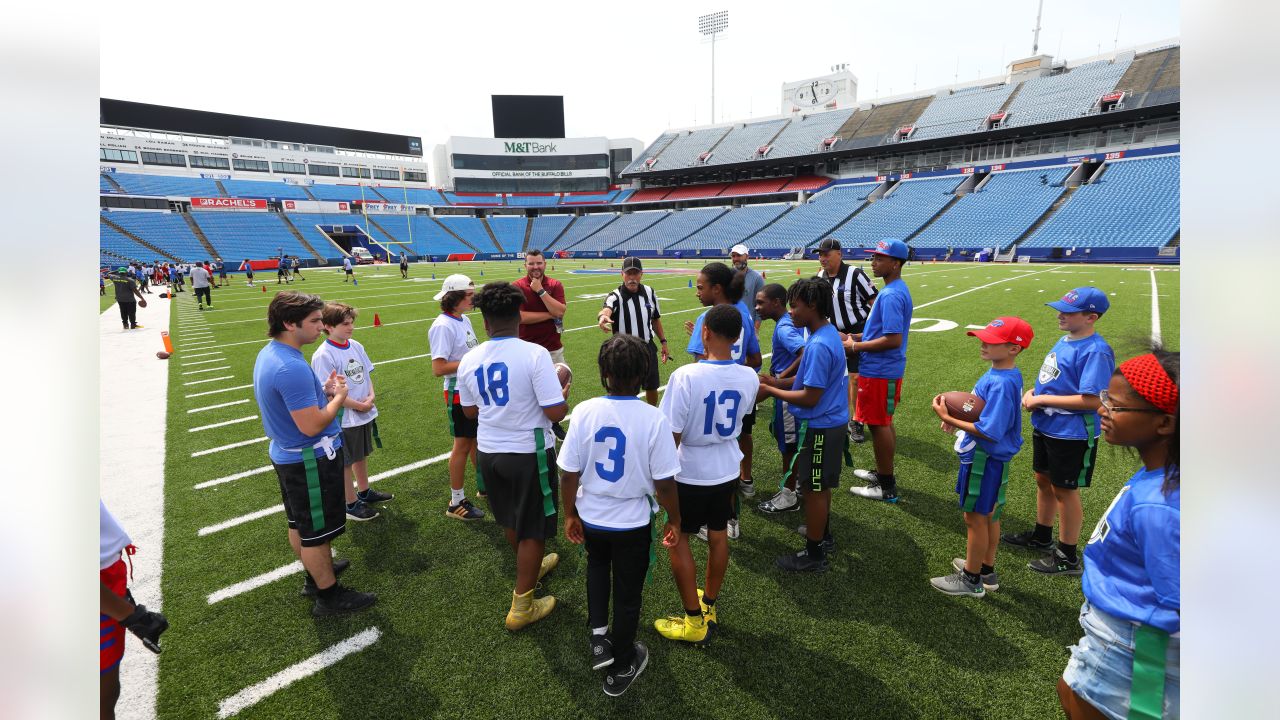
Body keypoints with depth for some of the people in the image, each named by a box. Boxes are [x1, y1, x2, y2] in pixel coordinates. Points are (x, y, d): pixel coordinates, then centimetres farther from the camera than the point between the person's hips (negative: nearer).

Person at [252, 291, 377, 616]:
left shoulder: (268, 354, 2)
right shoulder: (292, 367, -31)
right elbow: (312, 426, -29)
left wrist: (322, 390, 2)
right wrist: (339, 397, -14)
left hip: (285, 454, 10)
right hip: (310, 461, -10)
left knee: (299, 524, 25)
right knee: (317, 531, 6)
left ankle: (316, 572, 45)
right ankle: (329, 596, 22)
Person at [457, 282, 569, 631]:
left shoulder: (469, 360, -4)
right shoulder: (534, 354, -20)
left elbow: (469, 411, 10)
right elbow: (556, 412, -22)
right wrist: (563, 394, -1)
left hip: (489, 452, 6)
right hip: (529, 454, -5)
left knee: (511, 521, 27)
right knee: (533, 530, 11)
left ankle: (531, 566, 52)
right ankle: (521, 606, 23)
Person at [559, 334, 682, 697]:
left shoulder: (584, 412, -17)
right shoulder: (654, 418, -22)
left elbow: (568, 474, -10)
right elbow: (664, 483, -15)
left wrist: (570, 514, 7)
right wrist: (674, 520, 2)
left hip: (591, 518, 2)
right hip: (633, 523, -1)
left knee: (597, 565, 34)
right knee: (627, 594, 20)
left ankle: (599, 636, 26)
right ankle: (621, 668, 39)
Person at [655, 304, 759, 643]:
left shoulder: (686, 375, -27)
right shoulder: (749, 377, -11)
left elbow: (672, 434, -22)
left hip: (690, 474, -5)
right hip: (728, 471, 5)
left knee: (677, 539, 13)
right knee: (718, 536, 21)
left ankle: (694, 622, 22)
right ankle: (709, 606, 40)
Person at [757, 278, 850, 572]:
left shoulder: (818, 346, -26)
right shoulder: (828, 333, 5)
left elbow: (810, 398, -24)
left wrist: (771, 391, -14)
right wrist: (778, 382, 4)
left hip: (819, 428, -9)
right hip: (830, 423, 9)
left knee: (814, 490, 5)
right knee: (821, 487, 24)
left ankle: (814, 555, 20)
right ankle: (823, 535, 42)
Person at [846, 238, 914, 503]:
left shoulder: (891, 295, -22)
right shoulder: (896, 289, 10)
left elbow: (894, 339, -27)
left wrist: (856, 346, -18)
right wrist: (857, 337, 11)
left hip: (879, 371, -10)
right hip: (886, 369, 10)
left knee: (879, 424, 0)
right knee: (883, 422, 20)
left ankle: (887, 487, 12)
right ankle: (883, 473, 34)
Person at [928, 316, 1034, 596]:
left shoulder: (1001, 384, -28)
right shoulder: (997, 373, 3)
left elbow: (988, 432, -30)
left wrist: (949, 419, -25)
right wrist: (959, 419, 2)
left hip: (985, 460, -10)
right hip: (989, 458, 10)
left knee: (975, 518, 6)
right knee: (989, 516, 22)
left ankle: (971, 580, 22)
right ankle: (986, 569, 39)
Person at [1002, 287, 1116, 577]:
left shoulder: (1096, 352, -22)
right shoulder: (1065, 340, 6)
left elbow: (1093, 400, -27)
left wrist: (1042, 399, -23)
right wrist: (1033, 392, -2)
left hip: (1072, 434, -9)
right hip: (1045, 426, 9)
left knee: (1064, 490, 5)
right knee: (1044, 480, 21)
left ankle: (1068, 557, 23)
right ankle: (1042, 537, 42)